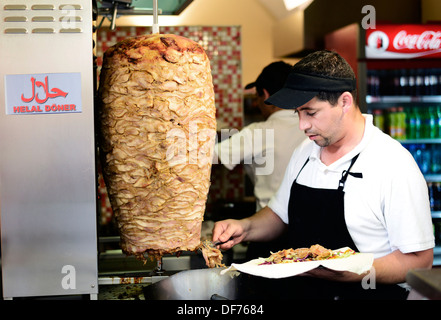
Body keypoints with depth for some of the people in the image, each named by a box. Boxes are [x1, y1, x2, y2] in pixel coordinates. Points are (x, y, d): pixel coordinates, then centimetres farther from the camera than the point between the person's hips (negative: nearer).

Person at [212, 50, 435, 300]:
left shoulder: (394, 164, -14)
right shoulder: (304, 153, 8)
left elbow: (420, 260, -14)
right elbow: (279, 215, 20)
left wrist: (346, 272, -24)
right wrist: (246, 228, 1)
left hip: (367, 293, -6)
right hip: (302, 292, 7)